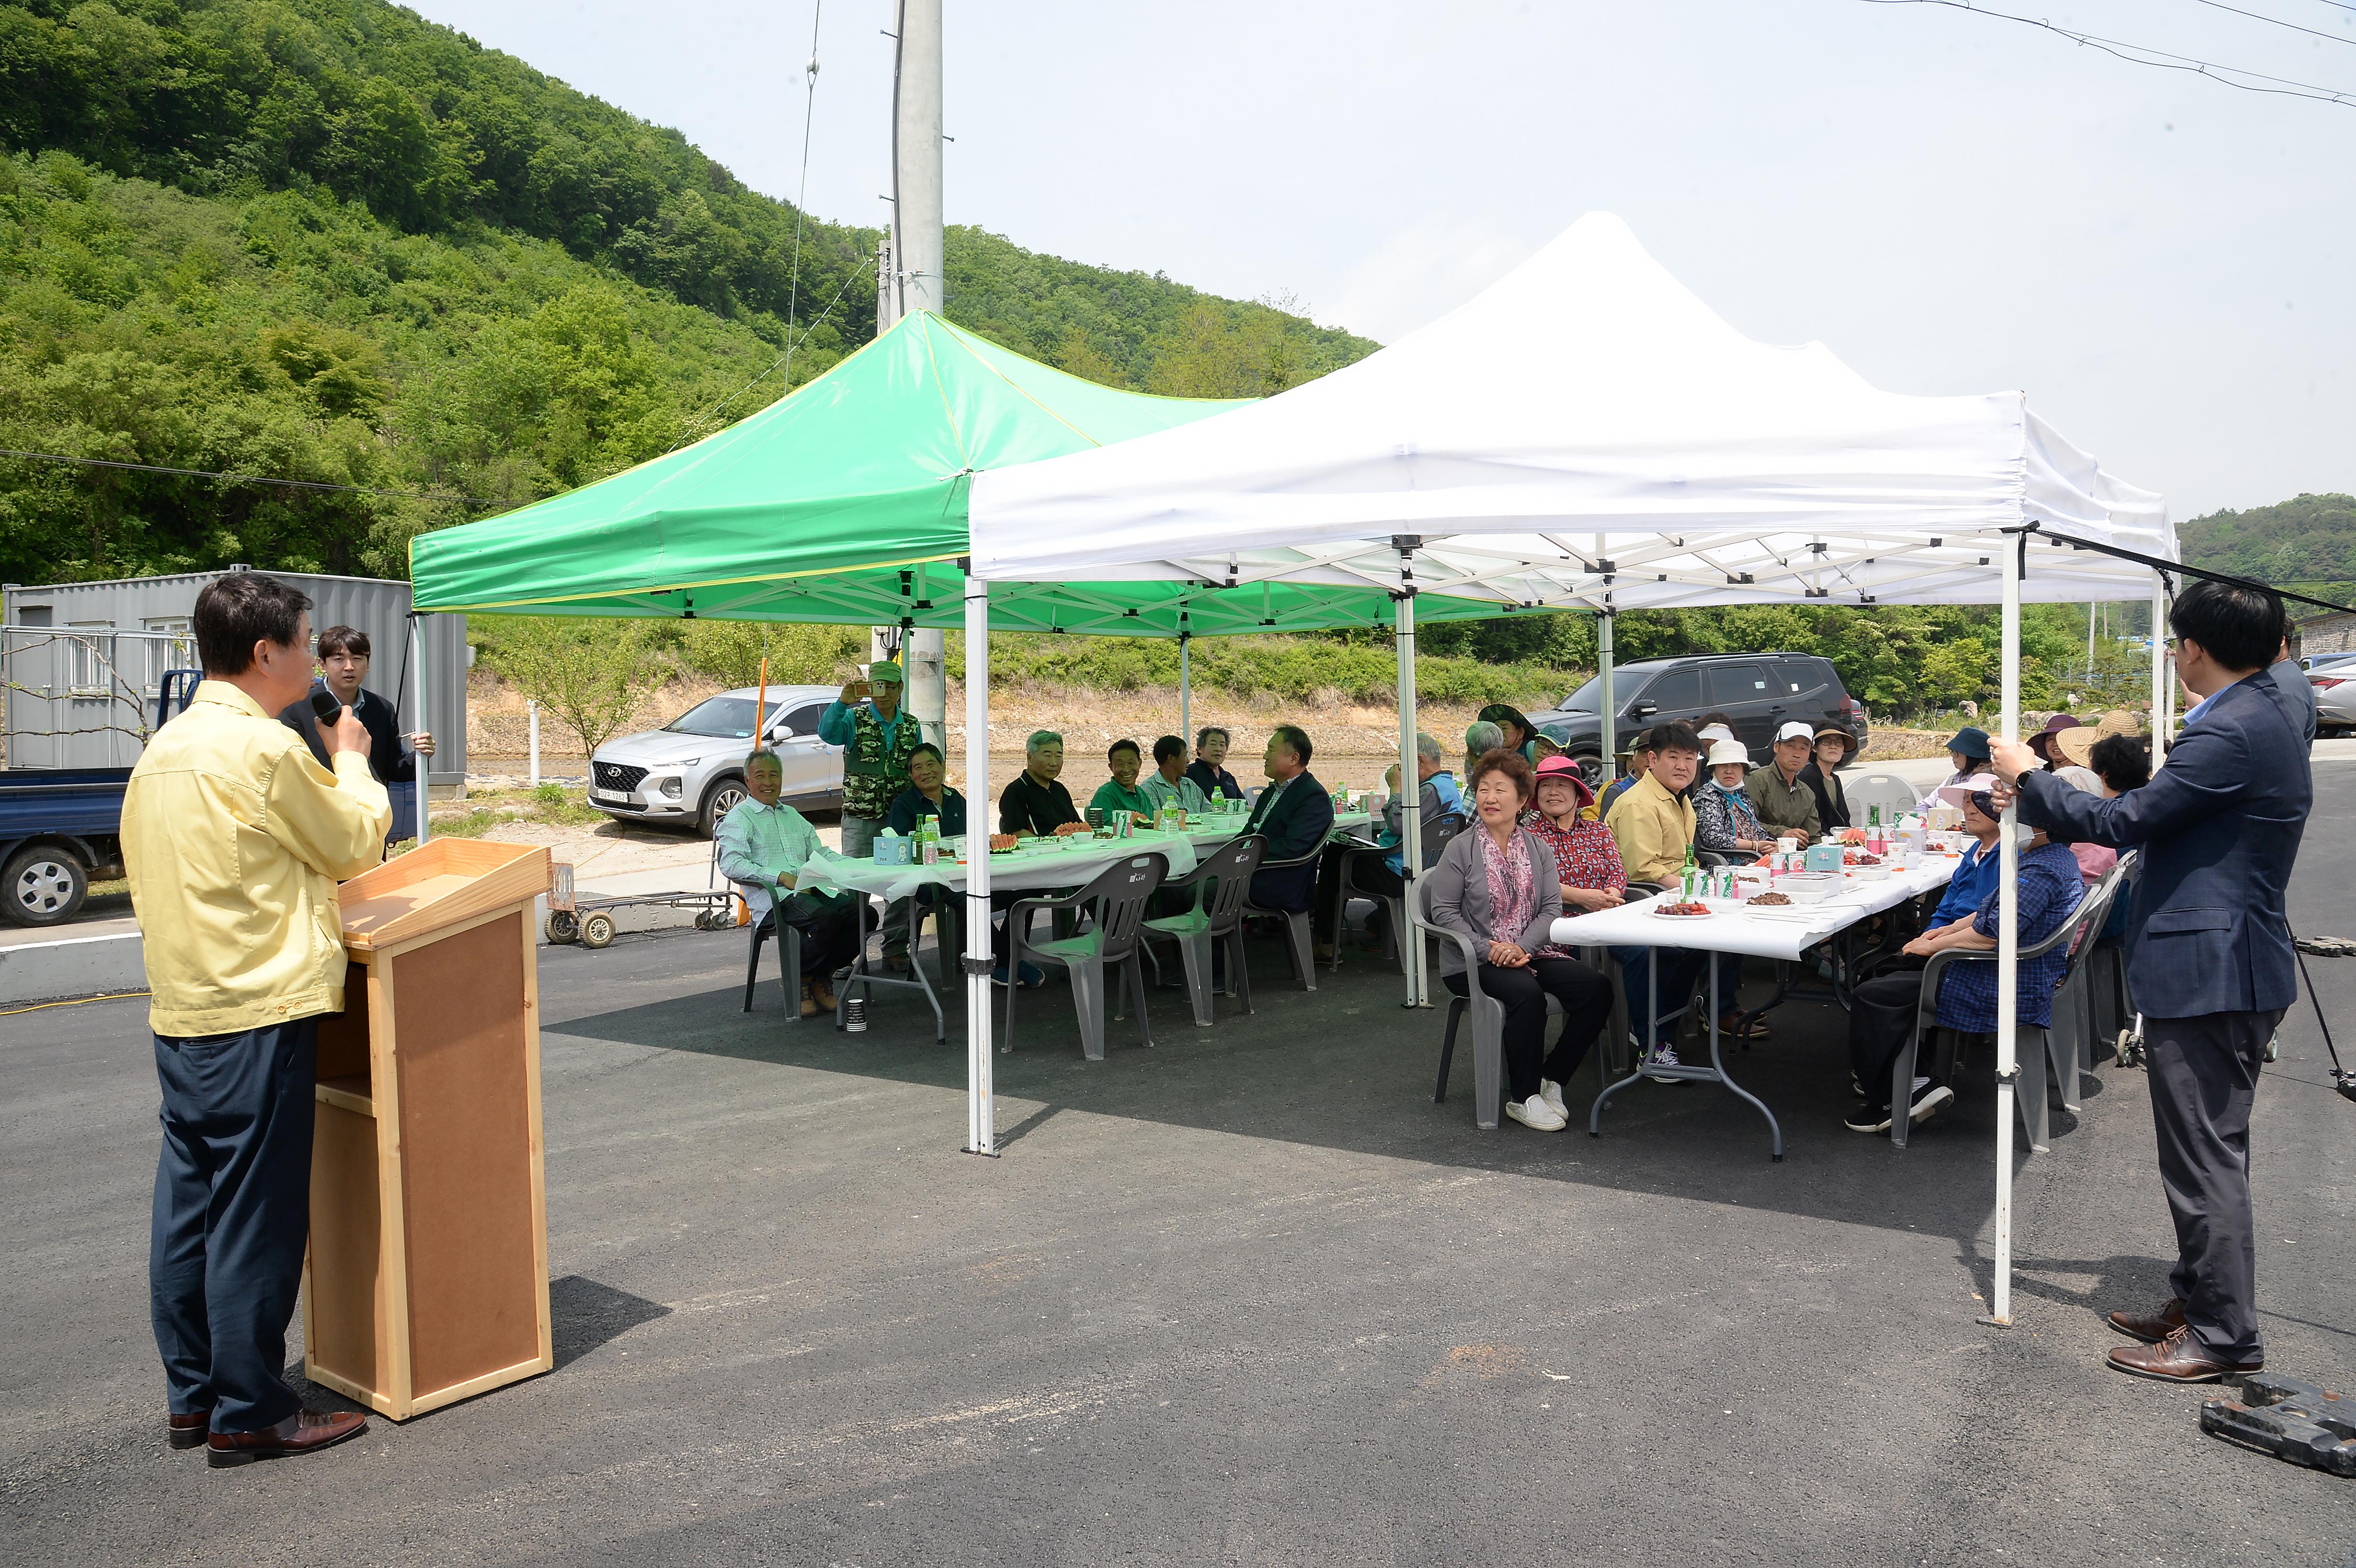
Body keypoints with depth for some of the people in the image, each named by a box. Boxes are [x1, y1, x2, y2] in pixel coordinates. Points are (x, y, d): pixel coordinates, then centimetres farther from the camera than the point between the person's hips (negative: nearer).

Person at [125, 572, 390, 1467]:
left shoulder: (163, 749, 12)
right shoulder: (263, 749, -16)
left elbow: (146, 869, 19)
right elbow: (355, 840, -5)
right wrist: (351, 760, 11)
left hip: (178, 1010, 9)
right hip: (257, 1008, -9)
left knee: (188, 1205, 15)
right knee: (255, 1215, -1)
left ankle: (190, 1396, 26)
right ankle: (248, 1415, 8)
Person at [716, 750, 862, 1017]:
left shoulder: (792, 815, 30)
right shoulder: (740, 817, 6)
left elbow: (819, 853, 28)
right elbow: (731, 865, -10)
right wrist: (783, 877, -18)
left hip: (811, 889, 7)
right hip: (774, 898, -7)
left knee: (861, 913, -19)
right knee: (827, 919, -33)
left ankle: (822, 977, -1)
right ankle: (799, 980, -8)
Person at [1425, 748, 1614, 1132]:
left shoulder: (1538, 848, 10)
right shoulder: (1461, 848, -2)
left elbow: (1552, 906, 2)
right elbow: (1443, 911, -6)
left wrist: (1520, 947, -16)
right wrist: (1488, 950, -17)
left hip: (1529, 953, 5)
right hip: (1471, 963, -5)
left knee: (1597, 988, -17)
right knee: (1528, 994, -33)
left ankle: (1550, 1078, -1)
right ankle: (1523, 1097, -14)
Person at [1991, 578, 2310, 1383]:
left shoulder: (2229, 733, -21)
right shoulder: (2274, 712, 11)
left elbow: (2124, 821, -19)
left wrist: (2029, 776, -6)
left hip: (2206, 969, -11)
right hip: (2239, 961, 11)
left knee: (2206, 1157, -1)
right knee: (2213, 1149, 19)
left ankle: (2224, 1335, 8)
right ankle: (2200, 1300, 31)